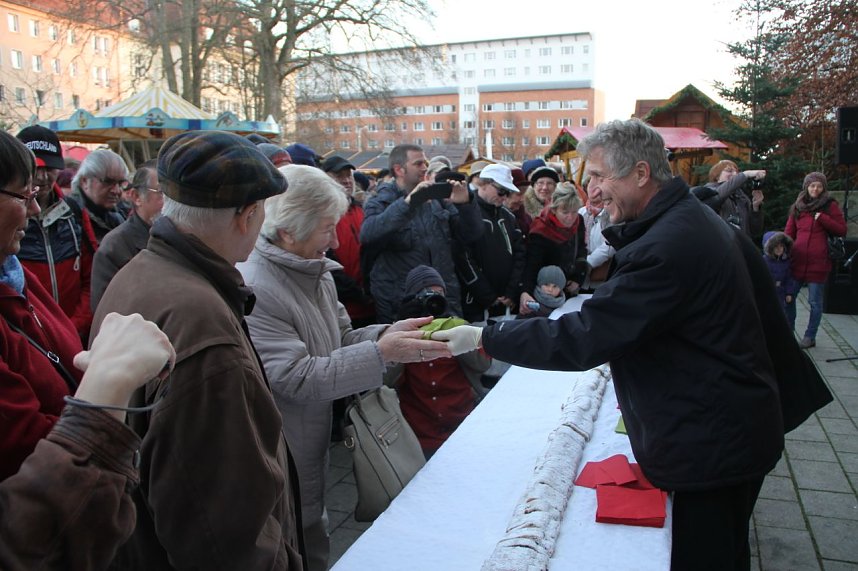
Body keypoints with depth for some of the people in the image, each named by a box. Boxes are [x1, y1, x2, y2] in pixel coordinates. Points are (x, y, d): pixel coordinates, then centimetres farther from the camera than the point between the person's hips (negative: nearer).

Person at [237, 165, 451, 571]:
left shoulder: (316, 274, 5)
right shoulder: (253, 289, -25)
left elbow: (341, 341, 9)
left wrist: (389, 333, -10)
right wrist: (381, 353, -29)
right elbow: (297, 378, -27)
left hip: (311, 457, 8)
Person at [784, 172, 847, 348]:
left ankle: (810, 337, 13)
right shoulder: (798, 206, 13)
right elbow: (789, 233, 15)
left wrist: (823, 218, -11)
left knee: (815, 301, 2)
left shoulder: (830, 205, 3)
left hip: (818, 262, -4)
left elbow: (842, 230, 0)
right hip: (797, 261, 4)